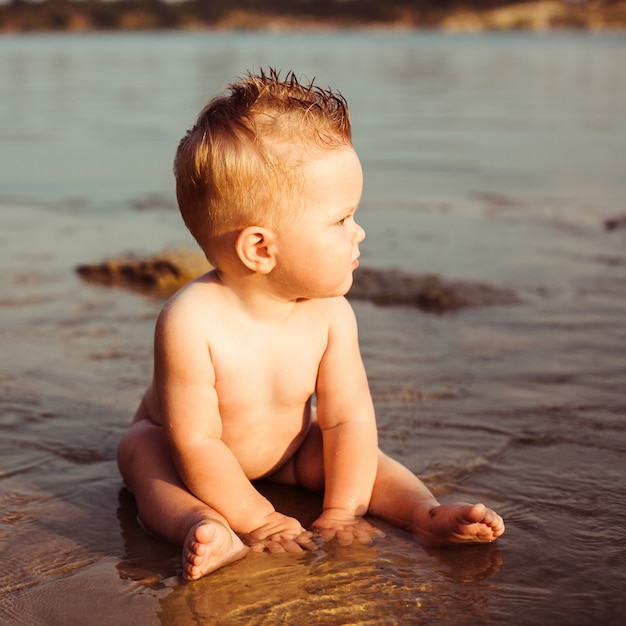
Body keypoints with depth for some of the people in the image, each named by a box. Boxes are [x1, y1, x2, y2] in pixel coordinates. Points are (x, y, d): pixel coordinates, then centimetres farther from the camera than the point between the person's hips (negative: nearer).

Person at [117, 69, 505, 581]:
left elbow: (347, 418, -19)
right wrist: (257, 519, -31)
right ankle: (208, 530, -52)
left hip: (285, 448, 4)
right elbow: (196, 441, -34)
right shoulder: (192, 323, -39)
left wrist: (341, 512, -24)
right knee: (142, 450, -31)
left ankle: (425, 514, -9)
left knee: (351, 448, -14)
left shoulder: (330, 314, -24)